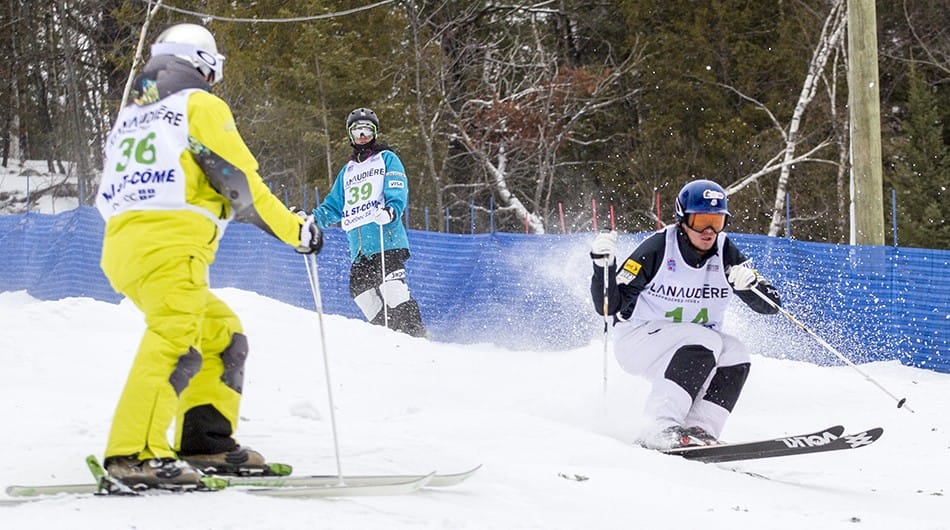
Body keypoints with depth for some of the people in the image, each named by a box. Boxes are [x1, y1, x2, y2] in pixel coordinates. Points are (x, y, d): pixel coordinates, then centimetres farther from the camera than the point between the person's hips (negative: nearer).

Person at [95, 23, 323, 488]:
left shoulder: (129, 118, 29)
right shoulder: (200, 106, 5)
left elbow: (106, 197, 29)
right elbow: (241, 183, -2)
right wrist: (295, 230, 5)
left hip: (121, 245, 9)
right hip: (169, 246, -9)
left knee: (222, 335, 18)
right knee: (176, 340, -23)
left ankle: (206, 444, 9)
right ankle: (135, 454, -38)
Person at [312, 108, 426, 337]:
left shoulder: (387, 159, 10)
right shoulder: (347, 171, 27)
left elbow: (398, 192, -5)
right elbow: (334, 207, 29)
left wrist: (390, 211, -27)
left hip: (387, 241, -6)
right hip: (359, 248, 6)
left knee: (391, 288, -21)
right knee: (360, 290, -8)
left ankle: (415, 334, -21)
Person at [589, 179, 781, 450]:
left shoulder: (726, 255, -5)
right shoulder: (658, 248, -18)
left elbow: (770, 305, -5)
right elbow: (608, 306, -16)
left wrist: (750, 283, -26)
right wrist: (604, 265, -33)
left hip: (696, 349, 5)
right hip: (638, 339, -5)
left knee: (735, 353, -21)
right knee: (704, 340, -30)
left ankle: (699, 430, -23)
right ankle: (660, 428, -36)